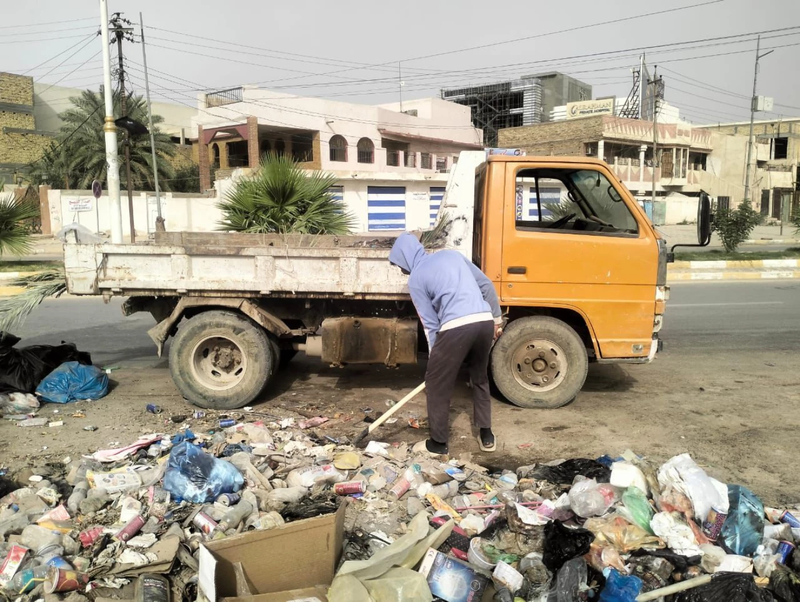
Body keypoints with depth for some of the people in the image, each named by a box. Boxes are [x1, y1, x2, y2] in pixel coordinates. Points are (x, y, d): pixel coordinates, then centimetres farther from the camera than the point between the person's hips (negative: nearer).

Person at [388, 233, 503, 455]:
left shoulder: (416, 279, 7)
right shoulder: (452, 254, 23)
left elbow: (430, 323, 6)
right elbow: (486, 285, 22)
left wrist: (436, 356, 15)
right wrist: (497, 318, 28)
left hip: (456, 327, -6)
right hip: (485, 321, 6)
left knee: (436, 383, 13)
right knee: (480, 378, 25)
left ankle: (438, 443, 22)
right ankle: (486, 436, 31)